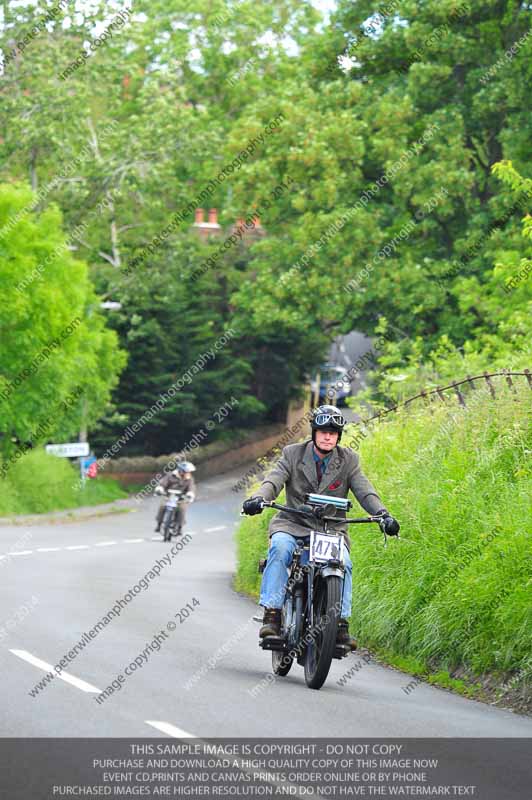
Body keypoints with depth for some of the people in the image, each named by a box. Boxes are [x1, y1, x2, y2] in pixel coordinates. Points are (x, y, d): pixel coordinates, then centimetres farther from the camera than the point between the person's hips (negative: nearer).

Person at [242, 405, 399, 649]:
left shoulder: (348, 460, 5)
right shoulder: (293, 454, 2)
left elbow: (365, 491, -5)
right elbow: (274, 480, -12)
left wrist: (383, 514, -25)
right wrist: (258, 499, -34)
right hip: (293, 525, -1)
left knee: (343, 563, -28)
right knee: (280, 547, -32)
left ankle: (341, 624, -19)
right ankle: (271, 615, -33)